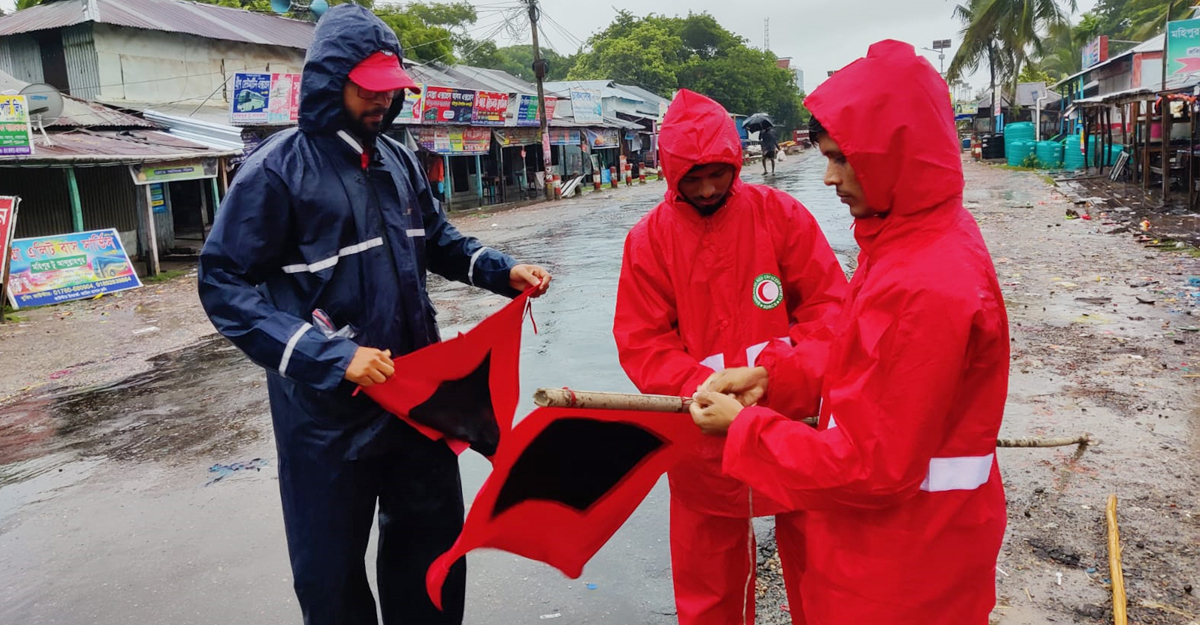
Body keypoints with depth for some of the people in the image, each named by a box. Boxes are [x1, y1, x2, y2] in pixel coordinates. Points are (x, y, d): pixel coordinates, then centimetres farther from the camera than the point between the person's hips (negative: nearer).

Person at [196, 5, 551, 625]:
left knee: (433, 534, 20)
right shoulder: (278, 168, -13)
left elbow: (437, 239, 20)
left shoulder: (398, 161, 6)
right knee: (331, 565, 11)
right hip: (328, 407, -6)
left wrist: (501, 269, 2)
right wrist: (330, 357, -23)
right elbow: (225, 284, -14)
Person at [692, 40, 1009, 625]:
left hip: (904, 560, -8)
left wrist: (743, 428, -17)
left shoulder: (928, 288, -30)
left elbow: (875, 467, -26)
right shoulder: (923, 238, 1)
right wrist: (773, 377, -1)